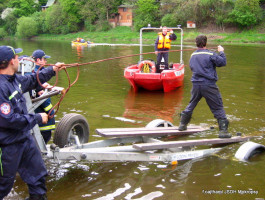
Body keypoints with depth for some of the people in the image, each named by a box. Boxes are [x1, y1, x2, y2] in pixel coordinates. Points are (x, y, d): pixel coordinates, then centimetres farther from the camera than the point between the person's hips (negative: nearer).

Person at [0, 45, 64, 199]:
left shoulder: (15, 79, 1)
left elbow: (31, 80, 24)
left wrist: (51, 70, 27)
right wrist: (37, 118, -20)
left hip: (25, 138, 9)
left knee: (38, 175, 20)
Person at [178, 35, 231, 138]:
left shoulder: (192, 55, 8)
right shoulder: (210, 54, -10)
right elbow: (223, 62, -4)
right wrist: (221, 52, 10)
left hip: (196, 84, 5)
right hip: (209, 85, -5)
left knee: (192, 104, 22)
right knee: (218, 107, 1)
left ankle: (182, 124, 29)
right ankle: (223, 130, -1)